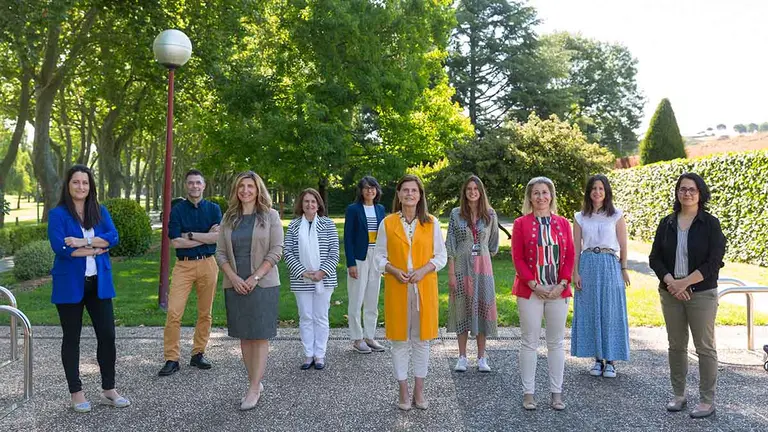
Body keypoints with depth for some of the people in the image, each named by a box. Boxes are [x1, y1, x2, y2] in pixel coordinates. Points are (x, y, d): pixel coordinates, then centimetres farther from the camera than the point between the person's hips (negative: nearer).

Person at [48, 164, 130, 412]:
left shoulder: (101, 212, 7)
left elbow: (113, 237, -8)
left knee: (107, 335, 3)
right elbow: (59, 246, -16)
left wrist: (83, 241, -19)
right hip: (70, 285, -3)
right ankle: (76, 393, 20)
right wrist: (95, 249, -11)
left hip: (99, 284, 3)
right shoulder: (58, 214, -3)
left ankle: (108, 390, 16)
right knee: (71, 338, 8)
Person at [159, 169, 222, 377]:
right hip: (183, 265, -1)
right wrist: (206, 237, -9)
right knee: (173, 312, -10)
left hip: (207, 264, 2)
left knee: (205, 313, 8)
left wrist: (191, 235, -9)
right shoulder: (177, 210, 3)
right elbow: (175, 242, -7)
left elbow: (218, 237, -7)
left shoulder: (213, 209, 6)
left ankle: (198, 354, 21)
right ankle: (171, 359, -1)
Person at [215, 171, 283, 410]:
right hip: (235, 285, 4)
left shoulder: (270, 216, 0)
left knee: (260, 336, -3)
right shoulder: (228, 218, 10)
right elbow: (220, 253, 7)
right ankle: (256, 384, 18)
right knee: (244, 336, 8)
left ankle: (254, 390, 1)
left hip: (263, 284, -4)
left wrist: (255, 278, -13)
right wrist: (234, 278, -8)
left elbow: (276, 251, -6)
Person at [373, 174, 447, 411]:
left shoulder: (431, 223, 3)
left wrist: (424, 269, -13)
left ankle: (419, 391, 21)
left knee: (422, 339, 8)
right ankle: (403, 392, 17)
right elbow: (378, 256, 5)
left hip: (424, 288, 1)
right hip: (397, 289, 0)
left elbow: (441, 255, 4)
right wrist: (394, 270, -13)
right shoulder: (387, 223, 2)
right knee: (400, 340, 5)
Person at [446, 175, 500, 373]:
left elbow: (494, 244, 13)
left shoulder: (490, 215, 3)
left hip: (483, 267, 1)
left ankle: (481, 358, 14)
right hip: (461, 266, -1)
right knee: (462, 308, 4)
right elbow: (450, 245, -3)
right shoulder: (456, 214, 0)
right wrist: (451, 272, -8)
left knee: (483, 307, 4)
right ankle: (462, 357, 13)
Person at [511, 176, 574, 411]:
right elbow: (518, 258, -4)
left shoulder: (563, 223, 7)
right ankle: (528, 392, 12)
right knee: (530, 342, 3)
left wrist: (562, 284, -7)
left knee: (556, 342, 8)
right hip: (530, 291, -2)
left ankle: (556, 392, 17)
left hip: (558, 291, 2)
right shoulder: (521, 223, 0)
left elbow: (570, 256, 5)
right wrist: (534, 285, -12)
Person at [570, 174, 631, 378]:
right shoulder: (580, 217, 6)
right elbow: (576, 247, 5)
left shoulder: (617, 215, 2)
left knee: (611, 312, 1)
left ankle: (611, 360, 11)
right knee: (590, 313, 4)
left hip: (610, 265, -2)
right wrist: (575, 272, -1)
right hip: (588, 265, 2)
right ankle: (598, 358, 15)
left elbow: (623, 245, 3)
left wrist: (624, 269, 1)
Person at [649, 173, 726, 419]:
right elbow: (655, 258, 3)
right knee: (676, 346, 11)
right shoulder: (667, 223, 6)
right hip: (671, 293, 3)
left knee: (705, 347, 2)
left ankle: (707, 401, 13)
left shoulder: (710, 224, -3)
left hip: (701, 293, -3)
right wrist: (671, 282, -12)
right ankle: (679, 395, 23)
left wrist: (685, 282, -16)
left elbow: (714, 262, -10)